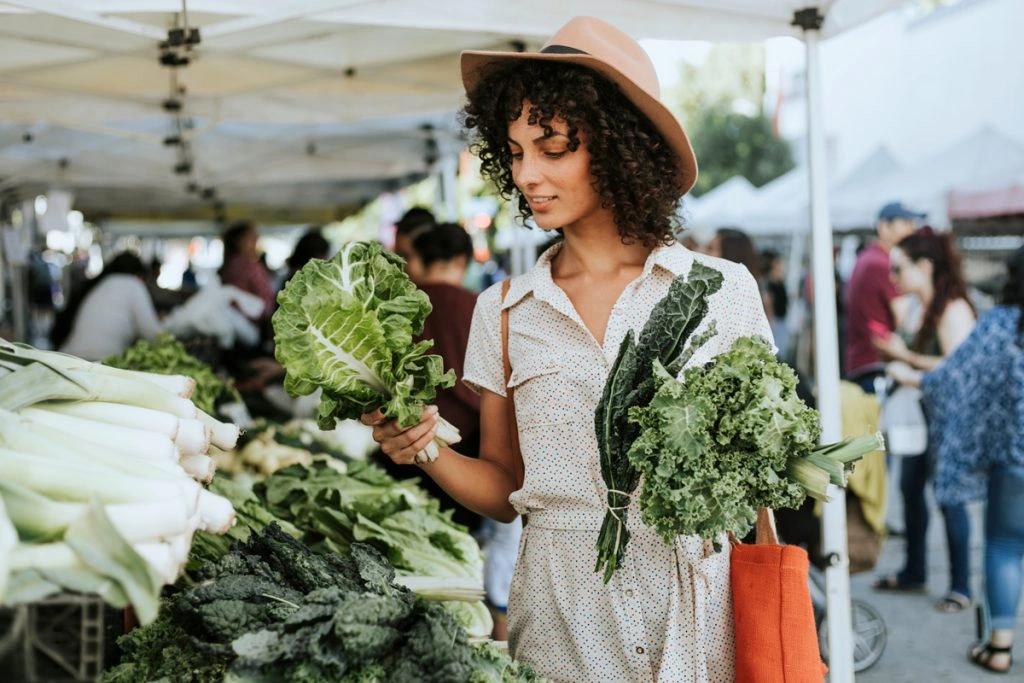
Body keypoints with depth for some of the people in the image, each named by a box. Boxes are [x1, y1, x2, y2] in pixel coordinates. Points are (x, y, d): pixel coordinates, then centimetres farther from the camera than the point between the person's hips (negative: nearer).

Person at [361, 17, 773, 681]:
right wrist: (427, 450, -9)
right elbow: (505, 490, 9)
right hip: (560, 617, 1)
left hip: (696, 608, -1)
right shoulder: (504, 312, 4)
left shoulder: (721, 290, -1)